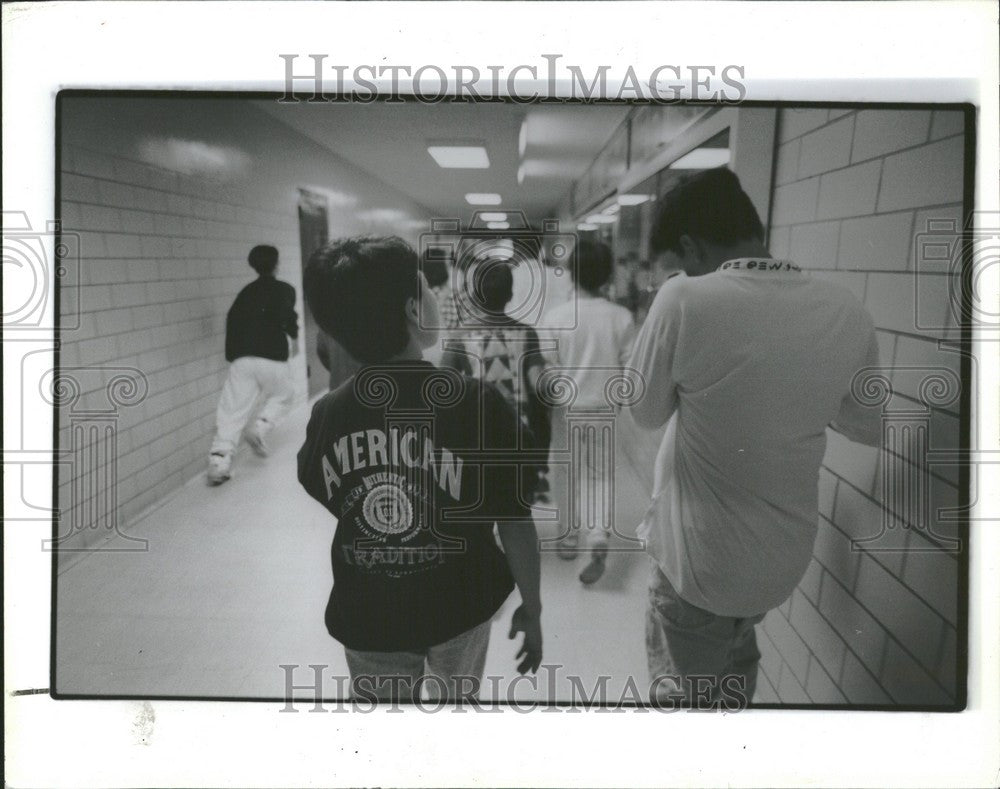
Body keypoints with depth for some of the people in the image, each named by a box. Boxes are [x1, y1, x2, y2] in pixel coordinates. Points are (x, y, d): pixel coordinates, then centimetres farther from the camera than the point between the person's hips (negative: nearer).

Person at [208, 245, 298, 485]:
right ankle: (261, 428, 1)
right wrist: (293, 330, 19)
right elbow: (287, 318, -4)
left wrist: (232, 353, 17)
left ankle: (219, 459, -9)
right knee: (282, 396, 24)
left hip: (242, 359, 3)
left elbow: (233, 318, 9)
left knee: (233, 410, 0)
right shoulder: (285, 290, 6)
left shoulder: (247, 291, 16)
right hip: (273, 357, -3)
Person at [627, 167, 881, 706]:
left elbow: (645, 412, -8)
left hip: (703, 560, -5)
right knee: (734, 661, 31)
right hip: (786, 557, 5)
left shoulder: (685, 300, -23)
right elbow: (870, 427, 7)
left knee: (685, 690, 16)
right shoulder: (846, 312, -8)